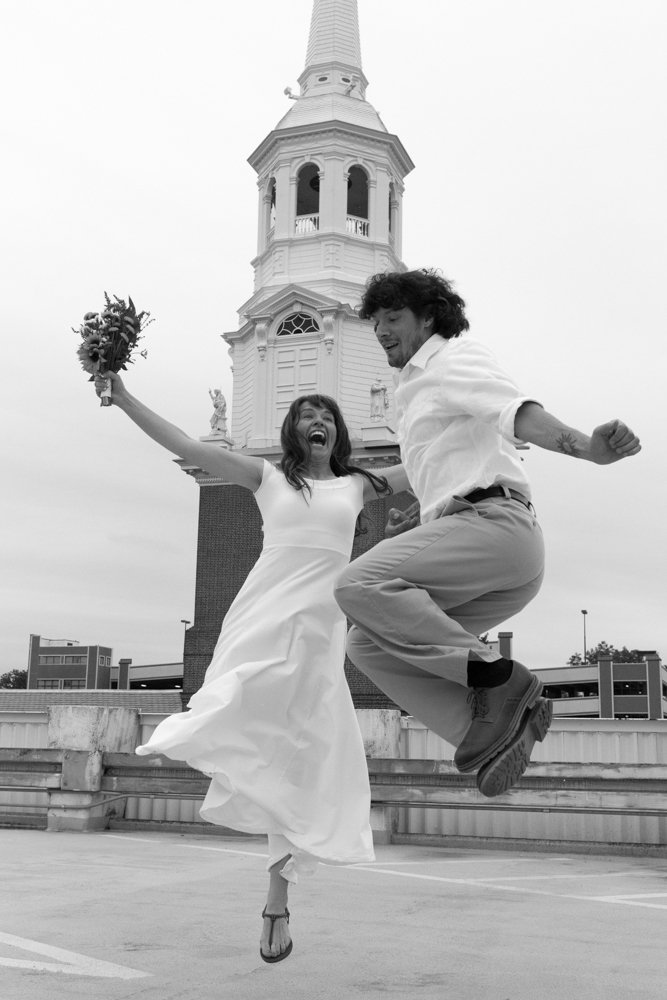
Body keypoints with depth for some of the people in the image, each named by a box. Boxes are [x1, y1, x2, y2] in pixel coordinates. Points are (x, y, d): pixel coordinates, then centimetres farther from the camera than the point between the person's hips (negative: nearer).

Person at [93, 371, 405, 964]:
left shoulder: (356, 486, 17)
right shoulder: (269, 478, 12)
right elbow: (186, 448, 6)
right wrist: (124, 400, -1)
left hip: (319, 627, 1)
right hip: (264, 614, -1)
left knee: (303, 754, 0)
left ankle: (278, 900, 9)